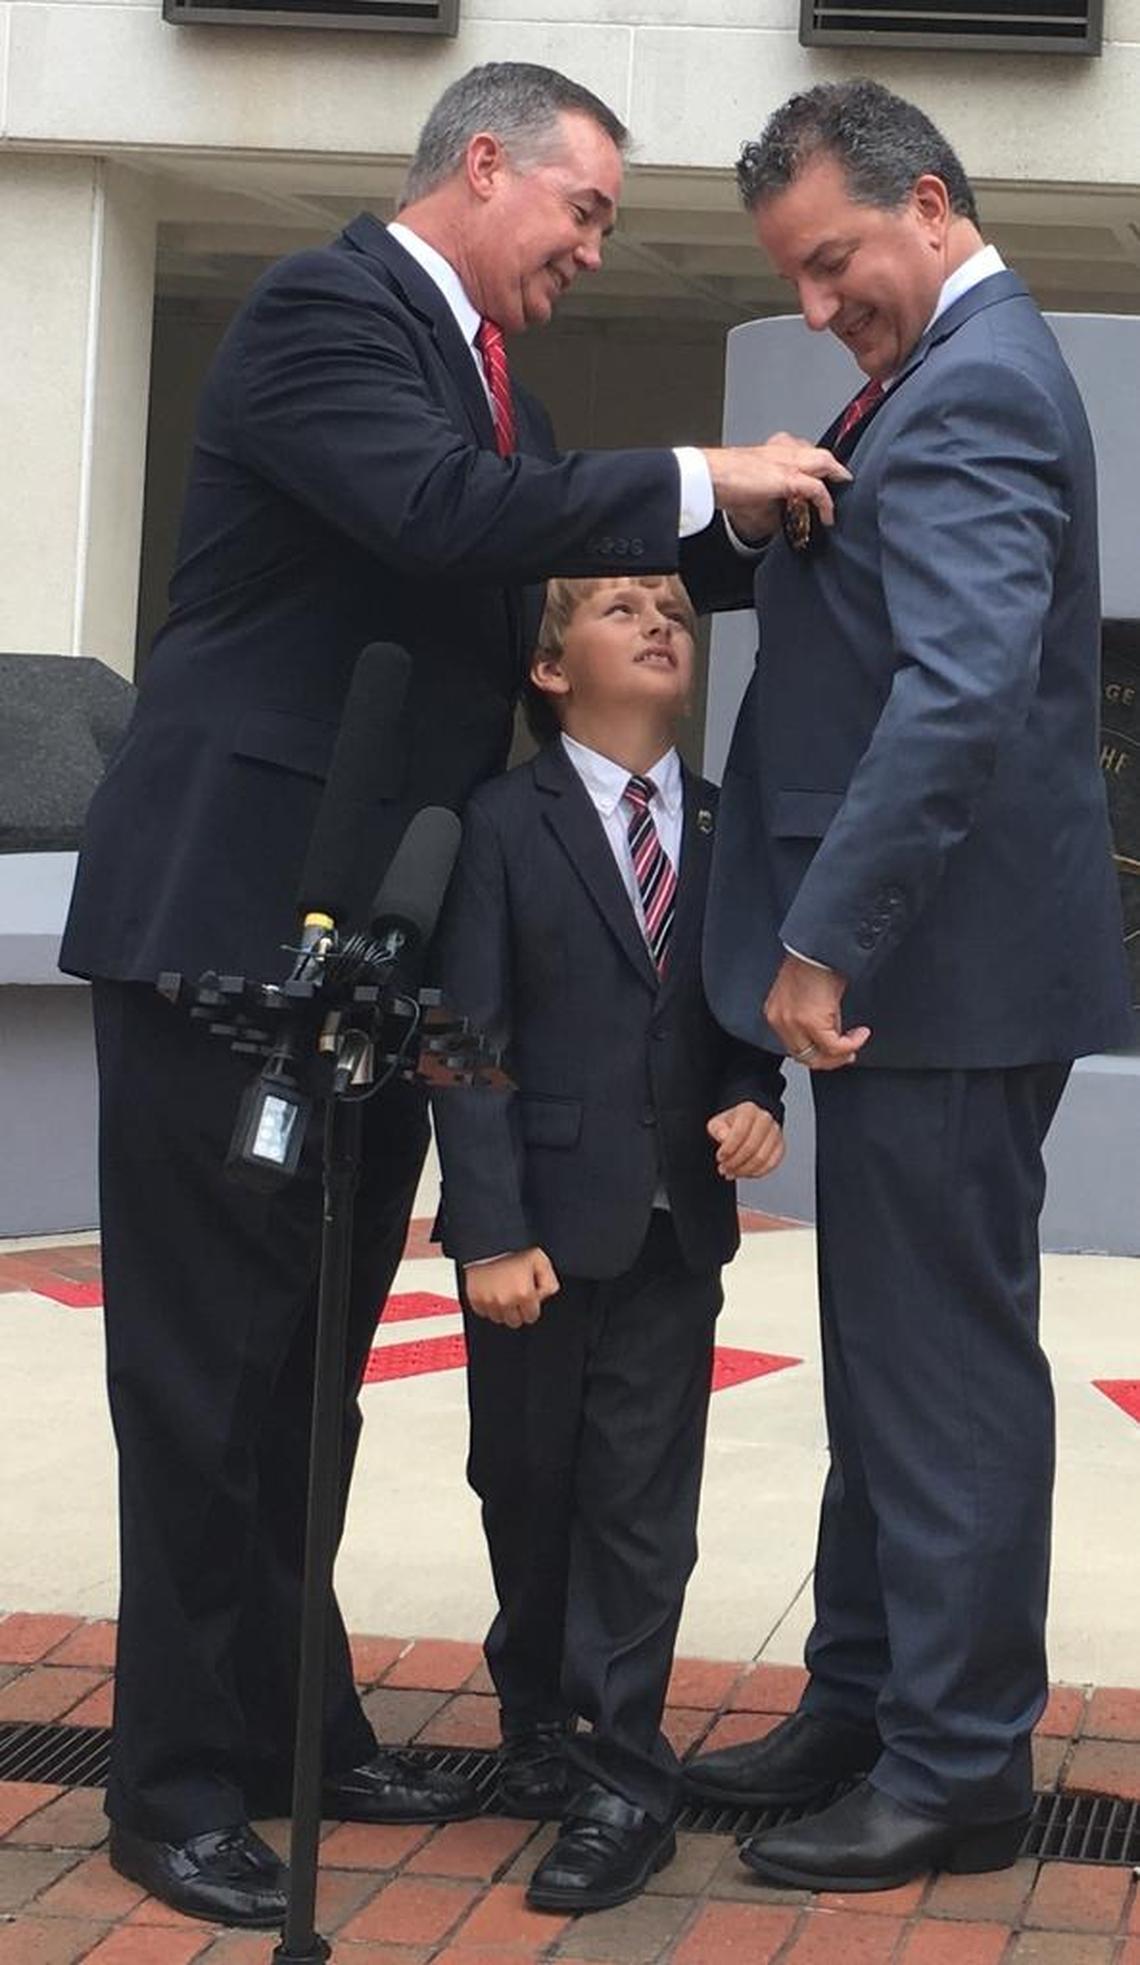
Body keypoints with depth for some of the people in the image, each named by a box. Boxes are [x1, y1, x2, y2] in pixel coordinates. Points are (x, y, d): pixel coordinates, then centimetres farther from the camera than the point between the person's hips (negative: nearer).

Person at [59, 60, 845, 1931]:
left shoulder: (482, 366, 17)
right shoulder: (322, 311, -11)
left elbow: (567, 567, 19)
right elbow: (446, 514, -27)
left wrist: (755, 525, 5)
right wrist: (700, 480, -19)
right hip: (231, 915, -9)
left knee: (317, 1346, 15)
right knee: (210, 1348, -1)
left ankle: (294, 1715, 26)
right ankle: (182, 1772, 8)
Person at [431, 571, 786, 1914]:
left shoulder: (725, 830, 7)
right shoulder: (506, 823, -3)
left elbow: (740, 1012, 12)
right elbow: (473, 1042, -8)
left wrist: (753, 1100, -10)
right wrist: (491, 1232, -14)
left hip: (675, 1227, 2)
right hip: (539, 1226, -2)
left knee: (641, 1501, 1)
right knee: (527, 1488, 12)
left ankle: (622, 1776, 7)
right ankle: (538, 1714, 32)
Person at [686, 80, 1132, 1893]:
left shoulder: (970, 389, -16)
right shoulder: (964, 372, 17)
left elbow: (963, 692, -27)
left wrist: (827, 941, -26)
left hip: (950, 969, -10)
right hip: (920, 958, 10)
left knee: (948, 1369, -1)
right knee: (891, 1358, 17)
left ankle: (960, 1767, 10)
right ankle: (862, 1708, 28)